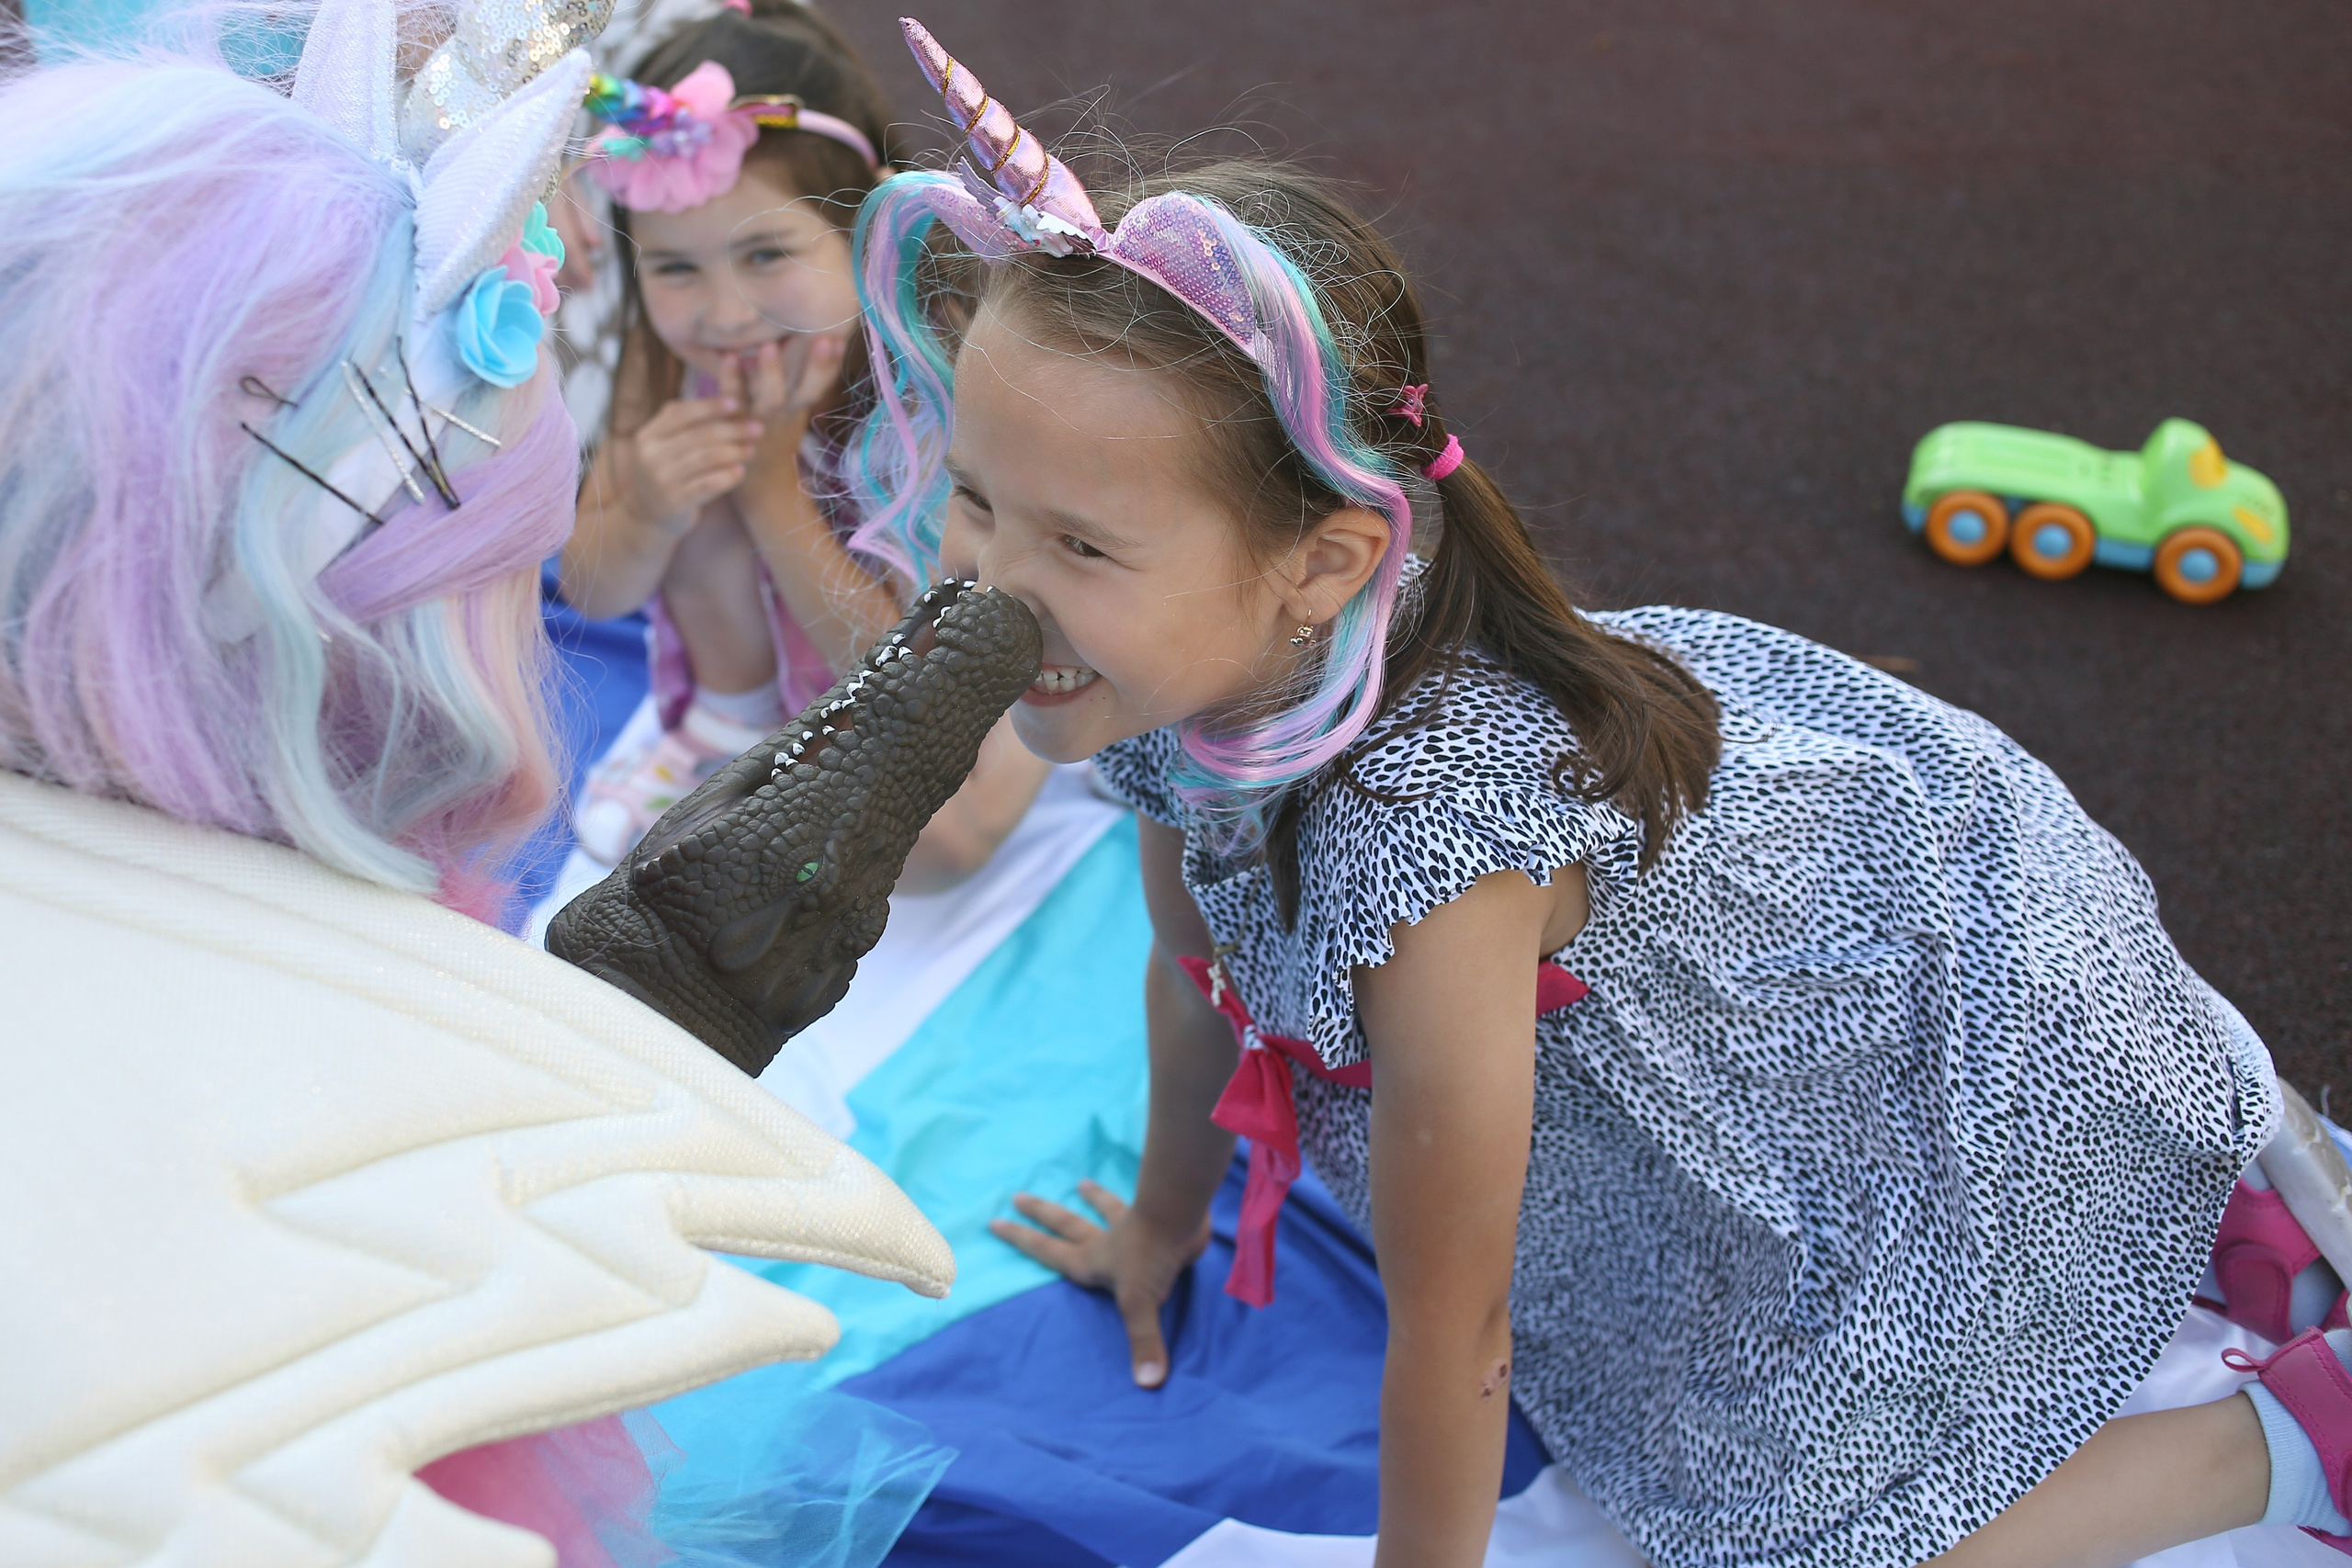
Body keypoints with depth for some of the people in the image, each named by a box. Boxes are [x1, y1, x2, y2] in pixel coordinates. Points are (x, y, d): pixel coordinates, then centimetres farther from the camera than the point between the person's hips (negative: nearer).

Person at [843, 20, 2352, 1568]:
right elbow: (1192, 959, 3)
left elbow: (1453, 1330, -27)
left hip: (1980, 1008, -7)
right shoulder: (1178, 658, -19)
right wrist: (1165, 1218, 18)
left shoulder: (1422, 846, -43)